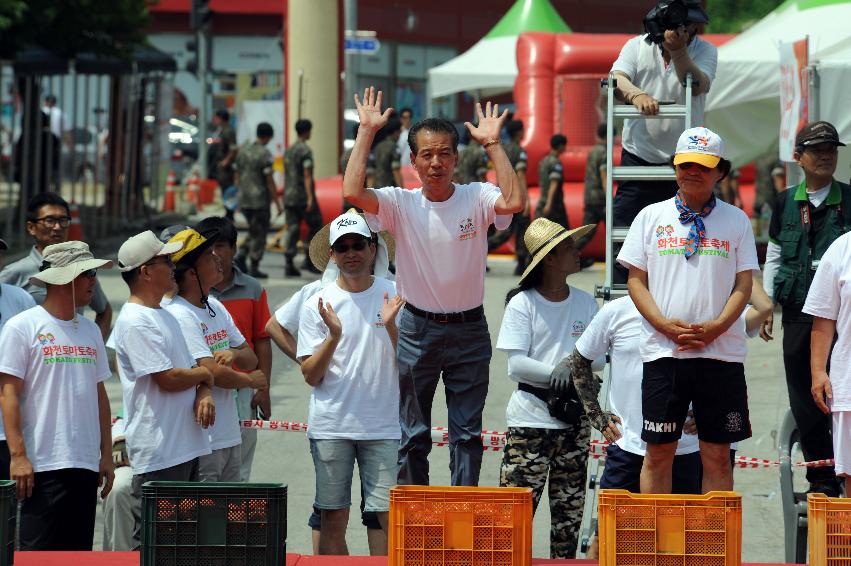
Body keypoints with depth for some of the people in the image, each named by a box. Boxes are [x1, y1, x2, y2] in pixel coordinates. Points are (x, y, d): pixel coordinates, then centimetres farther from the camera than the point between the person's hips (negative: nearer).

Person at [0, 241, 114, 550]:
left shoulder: (90, 330, 15)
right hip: (43, 464, -7)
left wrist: (106, 453, 14)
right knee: (38, 550, -9)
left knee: (78, 551, 8)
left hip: (86, 464, 7)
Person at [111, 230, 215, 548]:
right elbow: (168, 378, -20)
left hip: (186, 446, 10)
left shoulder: (164, 316, 17)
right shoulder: (135, 322, -15)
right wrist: (204, 374, -1)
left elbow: (191, 368, 18)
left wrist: (204, 394, -5)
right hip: (158, 452, -10)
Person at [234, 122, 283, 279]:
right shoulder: (264, 154, -14)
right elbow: (270, 181, -15)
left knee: (254, 232, 20)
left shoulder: (243, 150, 7)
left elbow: (238, 176, 12)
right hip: (260, 201, -7)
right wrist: (277, 204, -9)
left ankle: (240, 257, 3)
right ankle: (254, 268, 5)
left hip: (244, 200, 7)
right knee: (259, 234, 4)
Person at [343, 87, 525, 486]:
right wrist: (366, 132, -17)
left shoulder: (476, 199, -5)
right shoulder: (401, 204, -5)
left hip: (469, 331, 0)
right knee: (412, 434, 7)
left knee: (467, 432, 5)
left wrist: (493, 144, -20)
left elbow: (514, 201, -26)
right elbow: (352, 192, -21)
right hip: (417, 329, 0)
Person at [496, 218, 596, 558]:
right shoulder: (522, 304, -5)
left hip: (575, 420, 5)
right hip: (531, 418, -5)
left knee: (570, 509, 9)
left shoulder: (585, 303, 9)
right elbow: (516, 365, -11)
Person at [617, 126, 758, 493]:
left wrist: (715, 328, -12)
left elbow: (744, 283, 5)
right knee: (658, 452, 1)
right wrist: (666, 326, -10)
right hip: (663, 352, 0)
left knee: (717, 456, 1)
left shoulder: (736, 220, 9)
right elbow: (636, 280, 5)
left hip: (721, 351, 0)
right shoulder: (651, 217, 8)